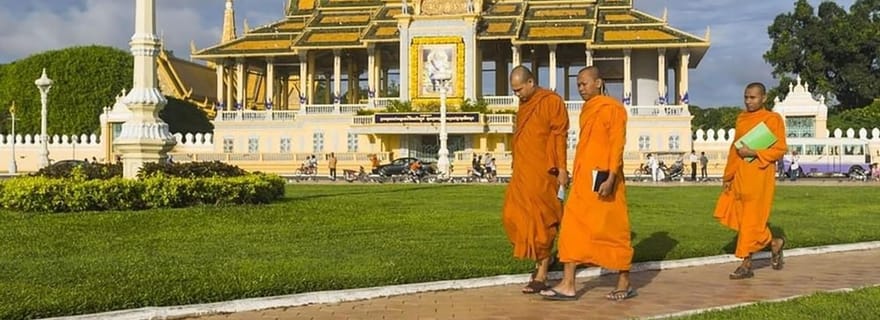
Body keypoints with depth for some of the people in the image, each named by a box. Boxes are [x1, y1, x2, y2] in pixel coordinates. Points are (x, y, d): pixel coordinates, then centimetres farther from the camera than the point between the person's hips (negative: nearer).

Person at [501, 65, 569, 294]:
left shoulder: (552, 101, -6)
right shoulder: (524, 105, 17)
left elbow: (559, 136, -10)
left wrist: (561, 169, -14)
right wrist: (516, 166, 16)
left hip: (543, 172, -8)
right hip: (522, 172, 8)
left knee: (541, 219, -6)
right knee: (513, 215, 6)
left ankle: (542, 275, 0)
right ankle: (541, 257, 23)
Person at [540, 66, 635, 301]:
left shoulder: (612, 108, -7)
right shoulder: (587, 111, 16)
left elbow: (617, 145, -13)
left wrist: (611, 178, -21)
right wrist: (577, 177, 16)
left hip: (602, 180, -8)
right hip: (583, 181, 8)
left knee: (612, 229, 1)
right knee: (573, 228, 2)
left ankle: (625, 284, 14)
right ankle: (567, 285, 3)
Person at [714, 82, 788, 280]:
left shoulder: (773, 119, -5)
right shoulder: (741, 119, 13)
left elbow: (780, 149, -8)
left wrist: (754, 153, -19)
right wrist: (728, 176, 14)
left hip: (760, 176, -7)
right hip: (740, 176, 7)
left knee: (752, 219, -4)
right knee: (738, 216, 5)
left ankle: (747, 263, 9)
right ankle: (773, 243, 19)